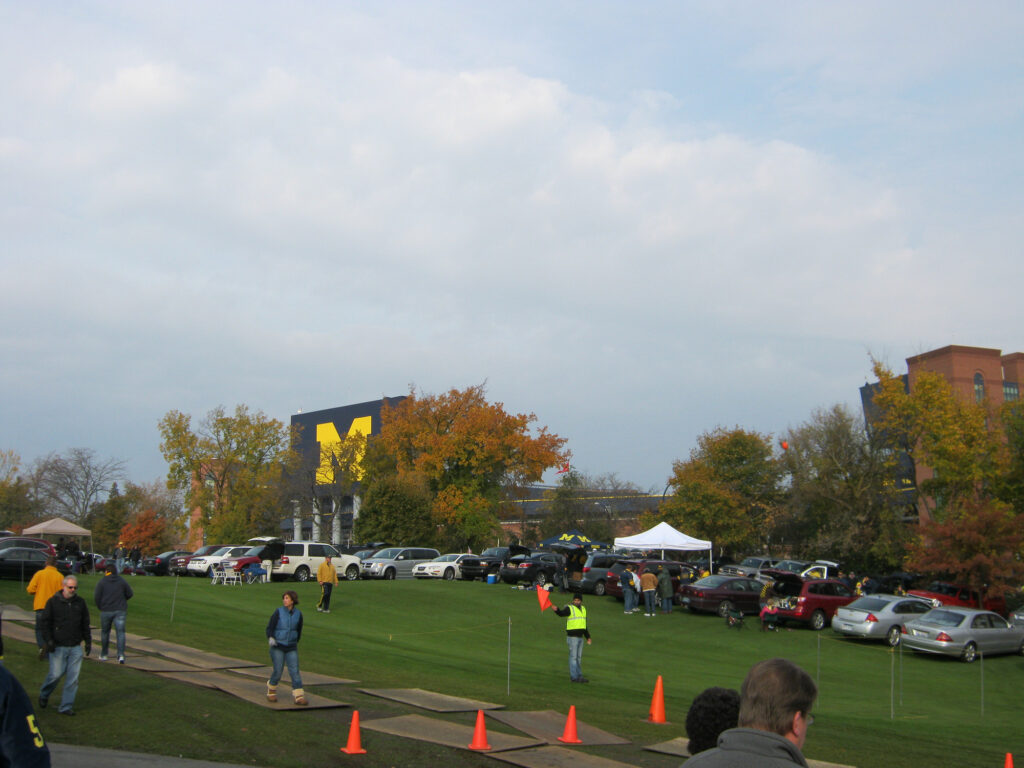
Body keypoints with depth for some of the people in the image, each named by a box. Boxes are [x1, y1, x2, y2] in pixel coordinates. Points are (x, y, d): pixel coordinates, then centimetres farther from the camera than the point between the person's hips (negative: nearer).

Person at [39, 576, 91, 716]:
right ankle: (43, 695, 26)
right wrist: (48, 640, -10)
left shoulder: (80, 603, 10)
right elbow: (46, 622, -1)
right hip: (58, 646, -3)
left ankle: (66, 706, 8)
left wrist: (88, 641, 13)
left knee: (73, 678, -1)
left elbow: (85, 624, 17)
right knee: (56, 674, -4)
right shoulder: (53, 602, 0)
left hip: (75, 647, 3)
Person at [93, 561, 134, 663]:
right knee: (120, 632, -3)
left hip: (106, 611, 0)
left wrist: (100, 607, 11)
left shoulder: (101, 582, -2)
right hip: (120, 611, 0)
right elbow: (130, 594, 9)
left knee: (105, 632, 15)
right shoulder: (122, 581, 4)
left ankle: (103, 655, 25)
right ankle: (121, 655, -18)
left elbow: (96, 597, -5)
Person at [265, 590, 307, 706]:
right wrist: (270, 638, -24)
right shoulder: (278, 612, -6)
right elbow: (270, 627, -7)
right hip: (277, 646, -2)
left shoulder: (298, 614, 2)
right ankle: (271, 691, 27)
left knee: (294, 671, -5)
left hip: (291, 648, 2)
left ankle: (299, 697, -4)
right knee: (278, 671, 1)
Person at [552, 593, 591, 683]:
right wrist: (556, 609, -52)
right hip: (572, 636, -7)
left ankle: (579, 675, 19)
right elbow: (562, 613, -31)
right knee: (573, 657, -5)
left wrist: (588, 637, 22)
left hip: (580, 637, 7)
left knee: (579, 657, 13)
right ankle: (574, 677, -3)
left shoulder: (583, 609, 14)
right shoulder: (569, 608, -9)